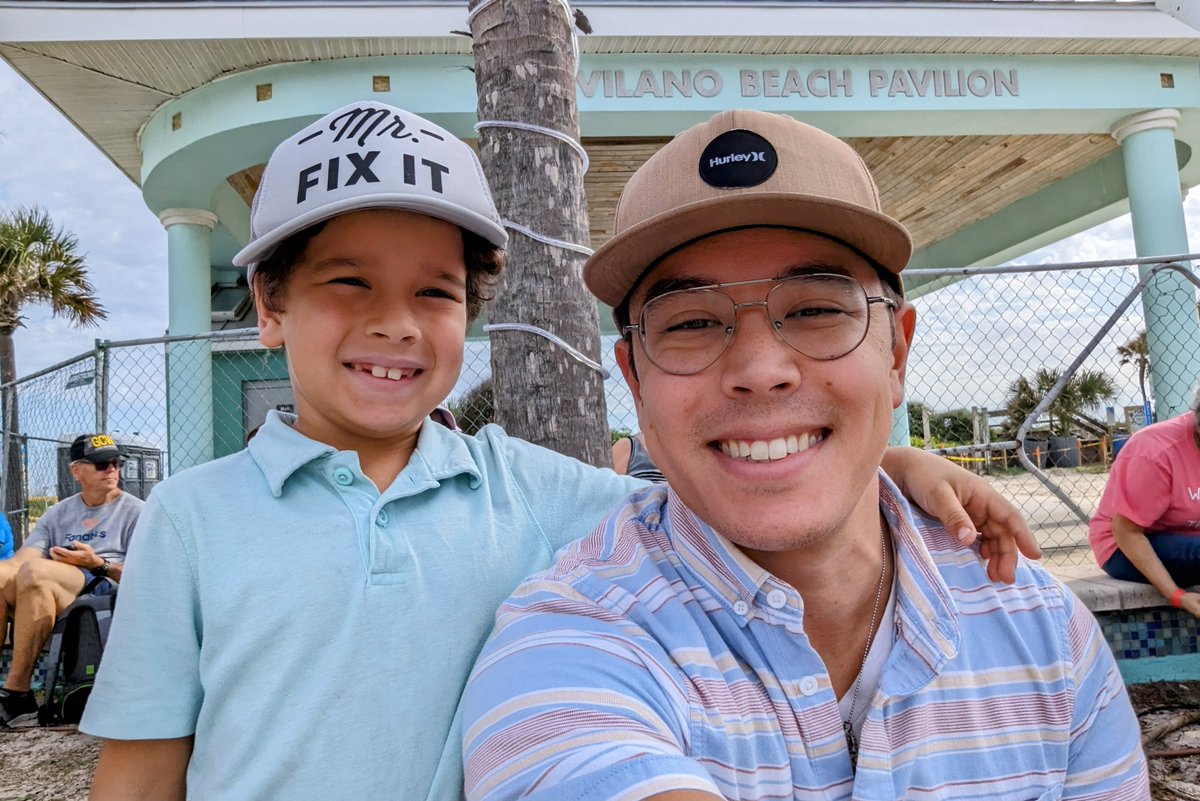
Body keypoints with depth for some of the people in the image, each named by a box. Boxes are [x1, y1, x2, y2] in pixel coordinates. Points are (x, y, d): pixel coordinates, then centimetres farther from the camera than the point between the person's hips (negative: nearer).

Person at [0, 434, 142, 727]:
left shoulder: (135, 511, 10)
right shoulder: (58, 514, 24)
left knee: (34, 570, -31)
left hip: (107, 593, -4)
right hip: (47, 598, 5)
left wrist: (98, 563, -14)